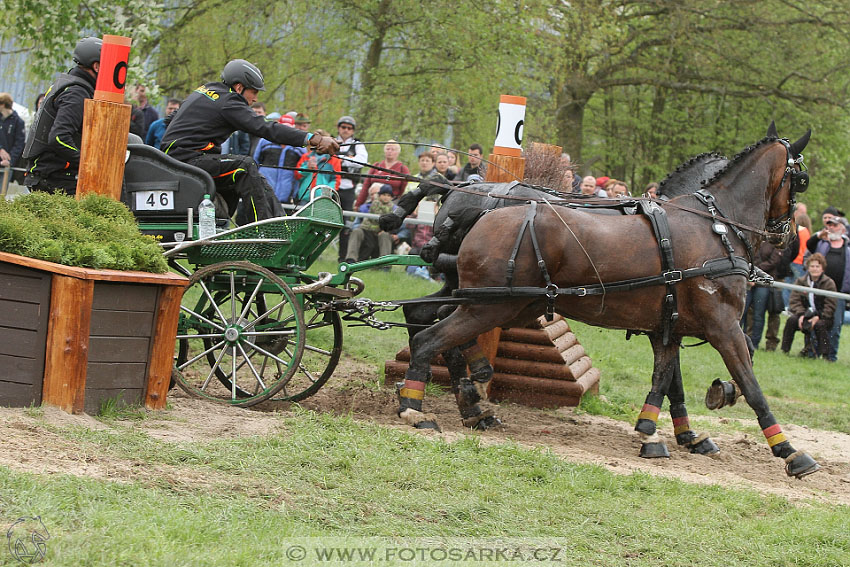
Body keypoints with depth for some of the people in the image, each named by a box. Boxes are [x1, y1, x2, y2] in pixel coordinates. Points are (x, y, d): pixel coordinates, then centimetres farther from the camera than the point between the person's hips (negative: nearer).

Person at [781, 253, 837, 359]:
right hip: (805, 314, 3)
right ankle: (785, 350, -19)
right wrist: (801, 314, -19)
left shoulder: (829, 283, -3)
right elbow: (795, 301, -1)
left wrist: (818, 317, -21)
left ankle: (825, 354, -26)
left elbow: (830, 306, -8)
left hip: (822, 316, -2)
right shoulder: (801, 281, 7)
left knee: (820, 324, -35)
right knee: (791, 320, -26)